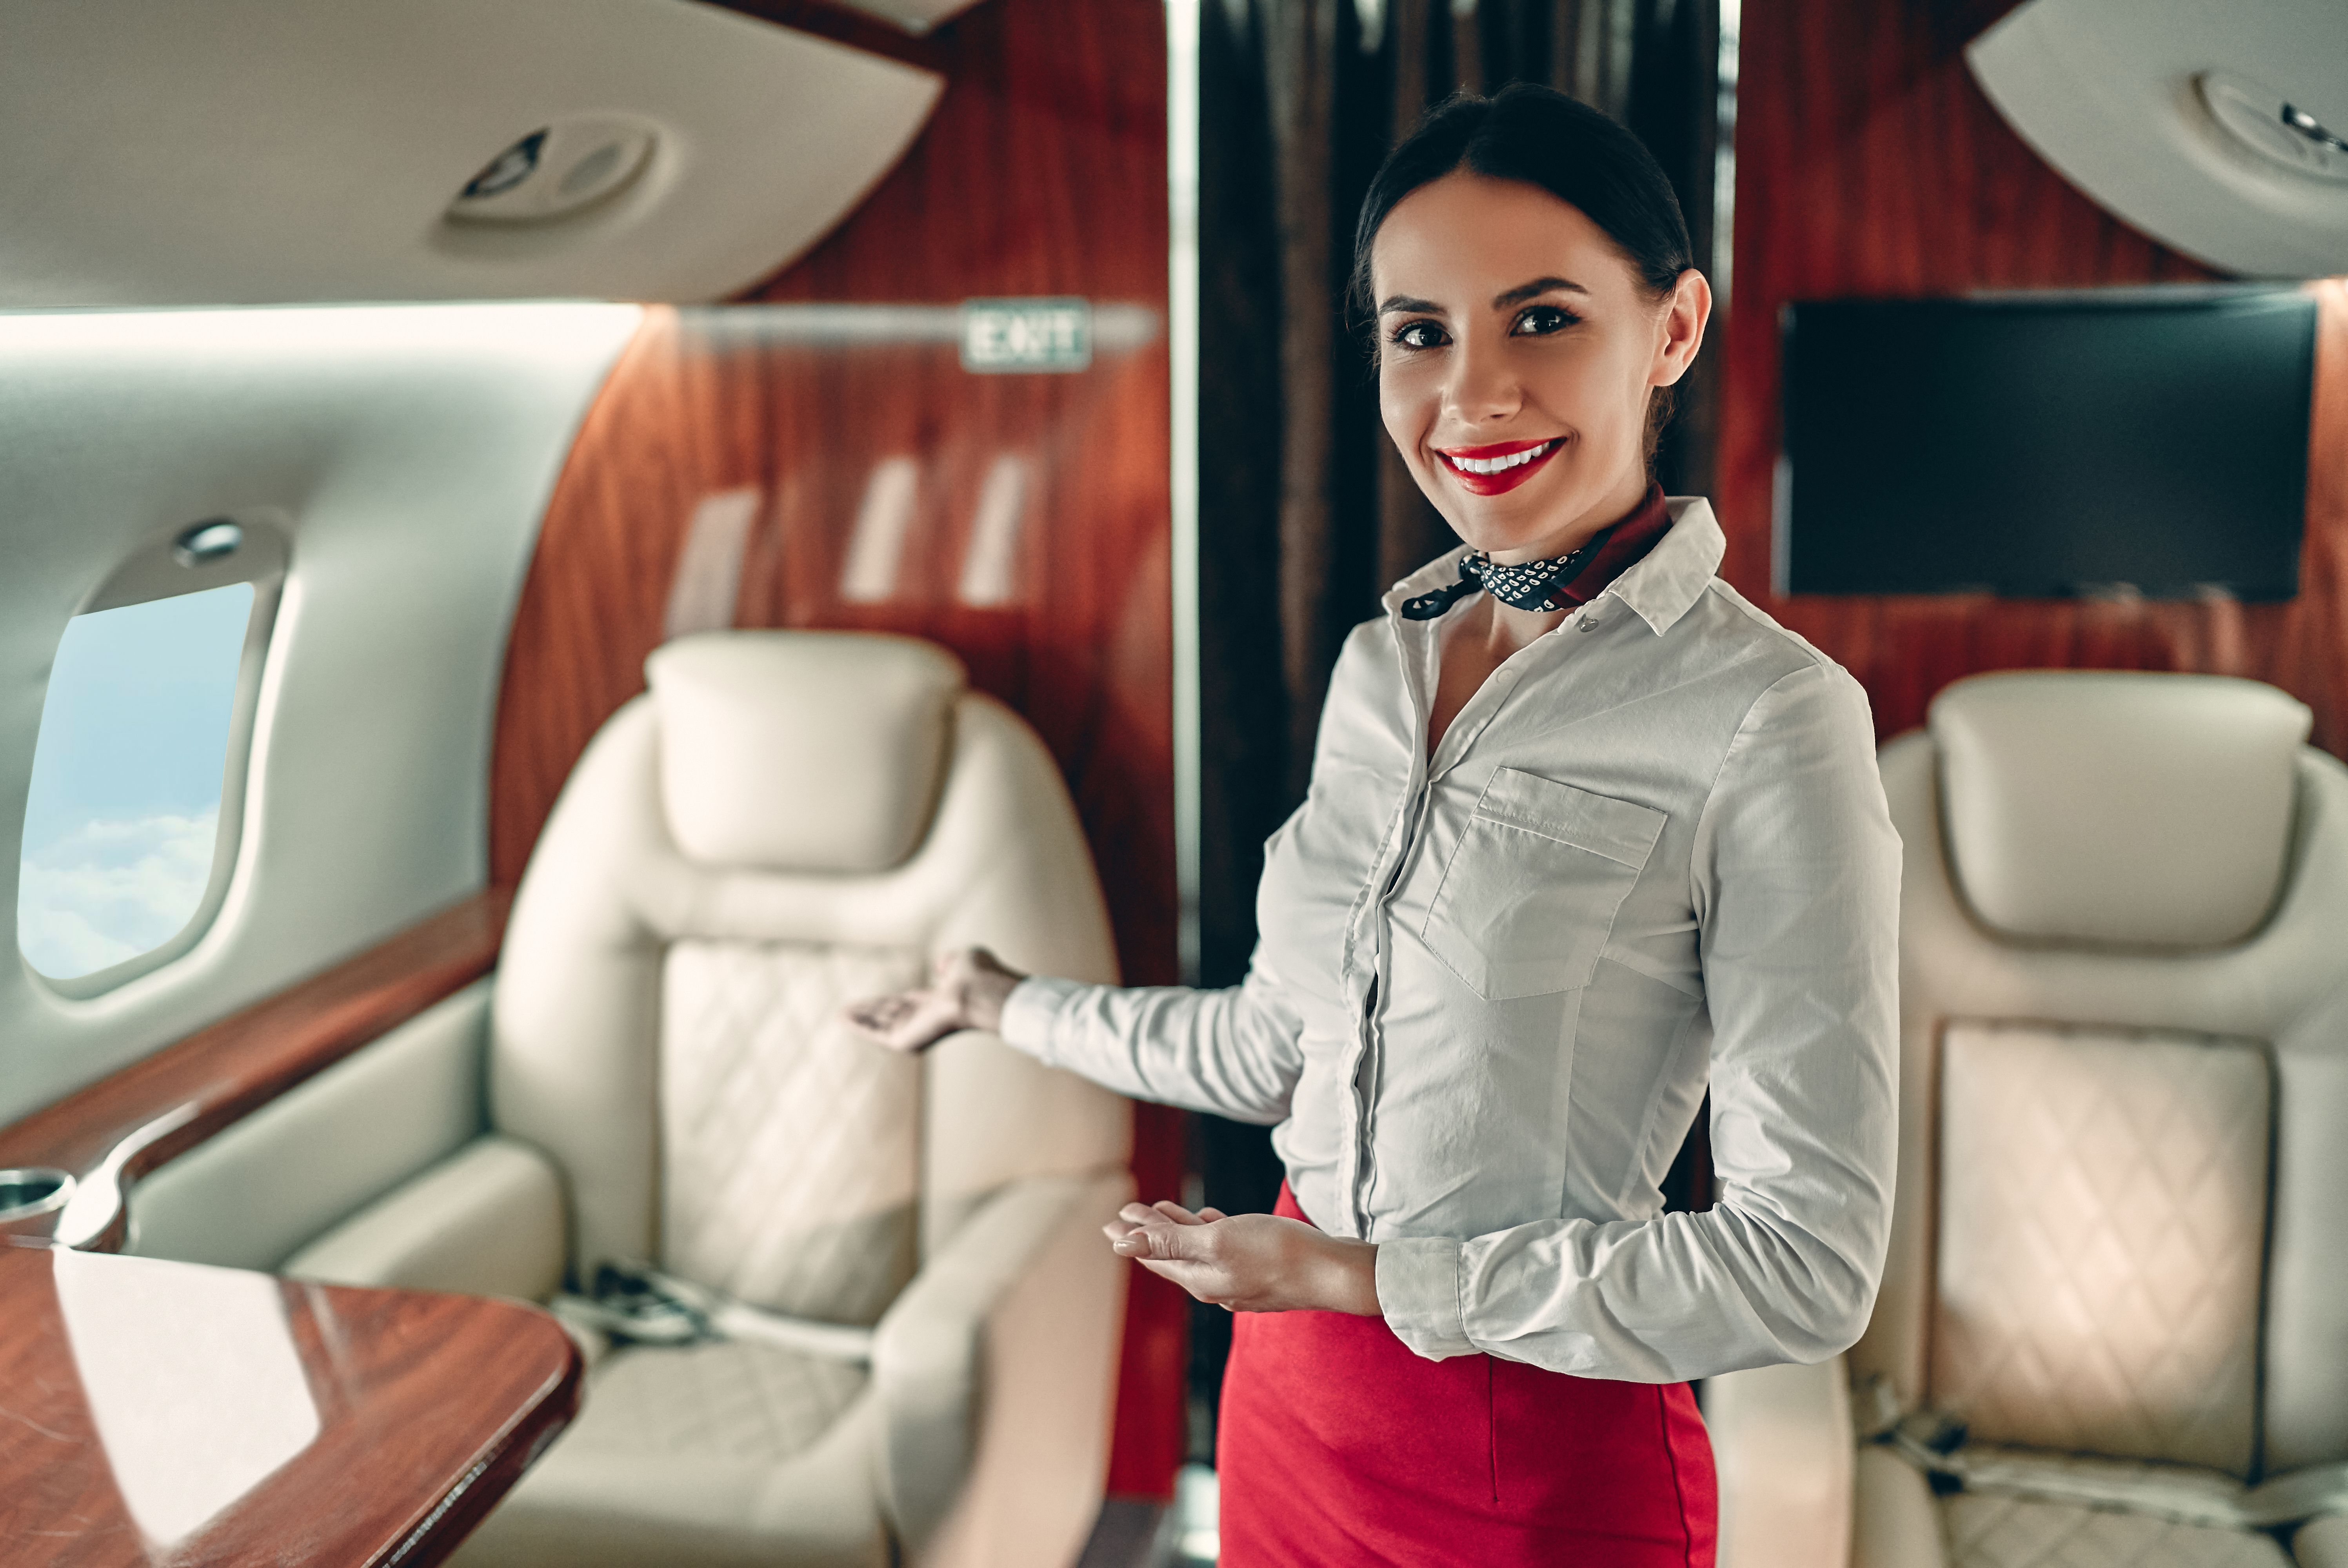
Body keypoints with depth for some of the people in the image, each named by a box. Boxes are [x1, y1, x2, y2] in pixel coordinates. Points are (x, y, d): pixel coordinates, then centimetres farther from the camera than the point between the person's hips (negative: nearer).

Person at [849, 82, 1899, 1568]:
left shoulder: (1769, 716, -18)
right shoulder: (1380, 663, 1)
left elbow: (1811, 1263, -18)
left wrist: (1369, 1276, -15)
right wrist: (1015, 1006, 23)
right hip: (1290, 1396, 6)